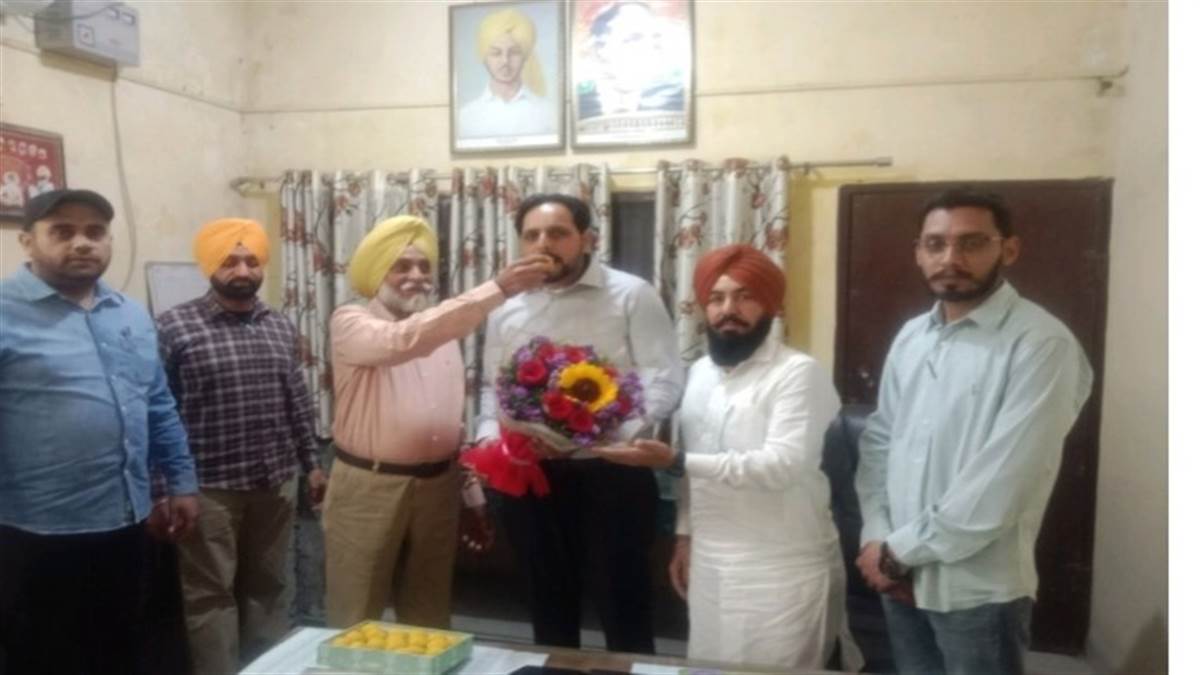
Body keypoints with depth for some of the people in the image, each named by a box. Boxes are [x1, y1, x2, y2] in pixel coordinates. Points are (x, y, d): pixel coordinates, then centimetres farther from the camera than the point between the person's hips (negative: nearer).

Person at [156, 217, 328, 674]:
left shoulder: (280, 327, 8)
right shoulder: (174, 326, -8)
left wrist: (311, 464, 14)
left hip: (275, 483, 5)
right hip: (208, 487, -4)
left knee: (268, 586, 16)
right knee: (210, 593, 6)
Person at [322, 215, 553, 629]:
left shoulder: (444, 332, 10)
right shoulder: (350, 323, -9)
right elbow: (406, 339, -32)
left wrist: (474, 498, 12)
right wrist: (497, 290, -37)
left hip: (437, 489, 5)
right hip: (368, 490, -5)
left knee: (429, 621, 16)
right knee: (357, 625, 8)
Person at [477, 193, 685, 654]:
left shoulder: (631, 296, -5)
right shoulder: (506, 309, 9)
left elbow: (665, 379, -10)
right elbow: (492, 386, 16)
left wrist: (617, 433, -24)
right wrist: (490, 434, -3)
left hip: (612, 473, -4)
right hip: (530, 476, 4)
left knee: (623, 605, 8)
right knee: (549, 602, 19)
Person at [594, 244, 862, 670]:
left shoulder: (799, 373, -13)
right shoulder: (699, 373, 9)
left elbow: (782, 465, -25)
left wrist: (675, 461, -27)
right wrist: (685, 536, 11)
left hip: (783, 569, -6)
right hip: (710, 562, 6)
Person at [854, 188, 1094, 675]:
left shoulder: (1042, 344, -15)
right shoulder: (910, 338, 6)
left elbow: (1001, 485, -21)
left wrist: (900, 550, -14)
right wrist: (876, 538, -5)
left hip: (979, 591, -6)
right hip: (900, 578, 6)